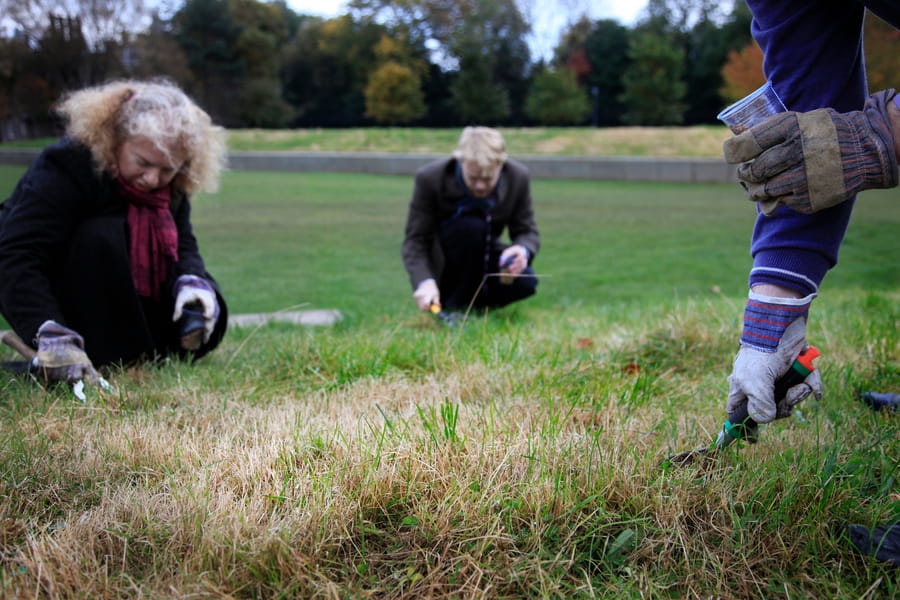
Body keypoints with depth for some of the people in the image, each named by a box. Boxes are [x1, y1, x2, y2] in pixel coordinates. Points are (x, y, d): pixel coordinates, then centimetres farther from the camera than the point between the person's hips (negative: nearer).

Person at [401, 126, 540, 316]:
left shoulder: (518, 177, -14)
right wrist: (425, 282, -39)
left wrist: (523, 250, -33)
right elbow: (415, 240, -21)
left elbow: (527, 232, -7)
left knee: (525, 282, -27)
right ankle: (457, 304, -16)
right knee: (471, 226, -34)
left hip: (484, 258, 3)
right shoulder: (430, 178, -23)